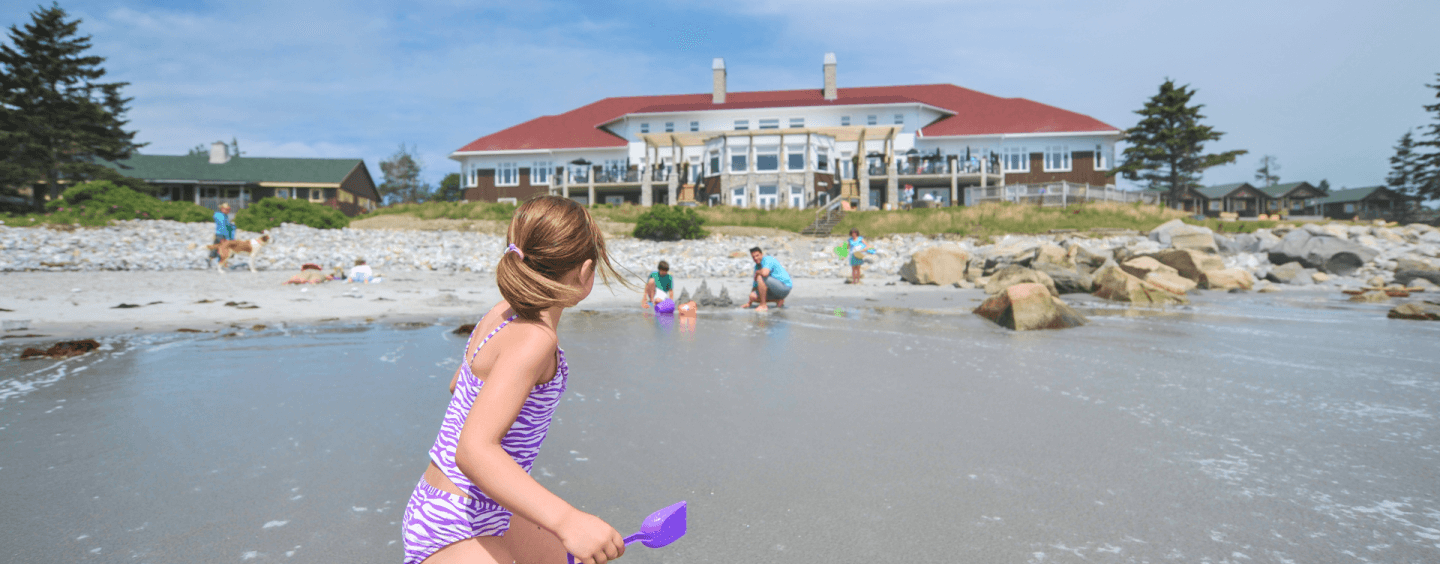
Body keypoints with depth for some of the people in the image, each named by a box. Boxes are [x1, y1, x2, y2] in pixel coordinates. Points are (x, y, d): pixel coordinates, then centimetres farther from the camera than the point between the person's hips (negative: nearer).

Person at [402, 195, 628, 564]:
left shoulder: (503, 313, -1)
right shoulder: (533, 339, -27)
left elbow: (458, 384, 16)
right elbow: (473, 451, -36)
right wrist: (566, 519, -46)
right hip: (455, 533, -10)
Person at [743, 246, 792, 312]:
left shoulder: (768, 260, -16)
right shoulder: (757, 266, 10)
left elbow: (764, 273, -39)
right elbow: (755, 285, 18)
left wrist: (757, 272, -14)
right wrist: (749, 303, 22)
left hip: (784, 287, -9)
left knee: (760, 277, -26)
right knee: (753, 296, -4)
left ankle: (763, 306, -21)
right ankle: (779, 300, 6)